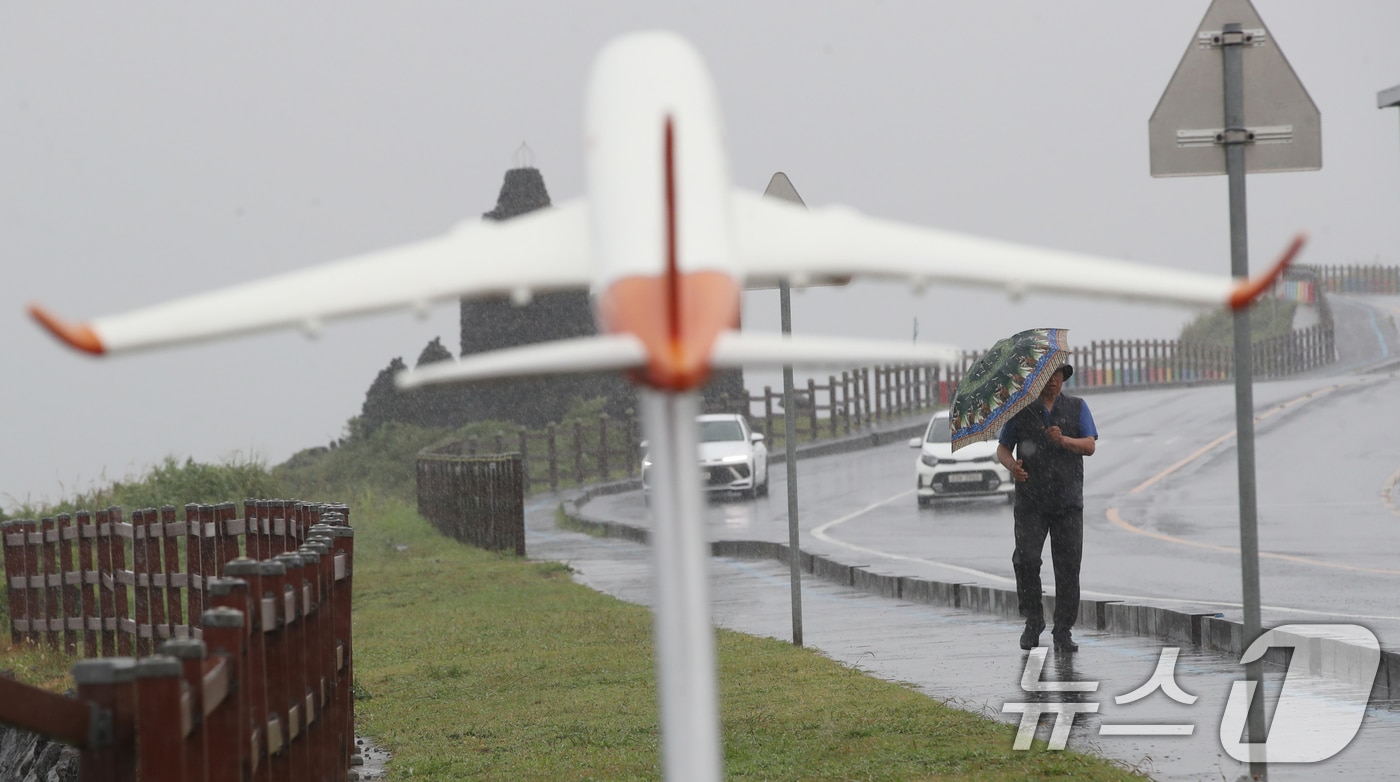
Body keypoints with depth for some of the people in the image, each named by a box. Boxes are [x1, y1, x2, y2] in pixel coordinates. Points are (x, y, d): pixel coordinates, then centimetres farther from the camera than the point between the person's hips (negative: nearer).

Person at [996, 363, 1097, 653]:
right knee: (1026, 560, -13)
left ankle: (1063, 633, 2)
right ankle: (1033, 622, 6)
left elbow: (1089, 446, -3)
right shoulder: (1021, 410, 6)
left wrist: (1063, 440, -23)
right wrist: (1012, 466, -14)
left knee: (1068, 566, -4)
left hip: (1068, 501, 0)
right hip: (1030, 501, 0)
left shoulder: (1077, 407, 6)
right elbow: (1002, 449, 9)